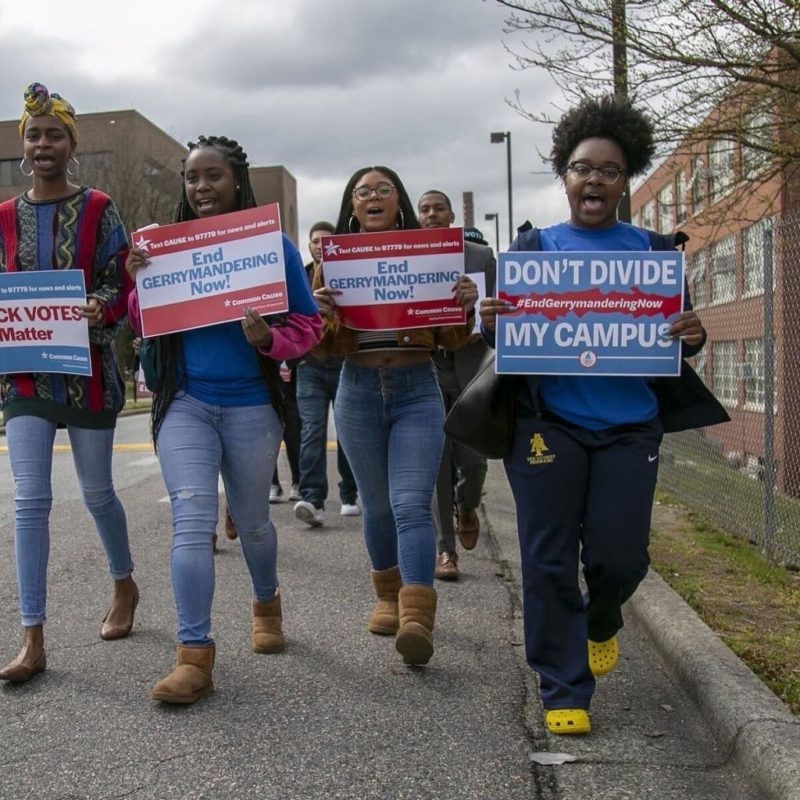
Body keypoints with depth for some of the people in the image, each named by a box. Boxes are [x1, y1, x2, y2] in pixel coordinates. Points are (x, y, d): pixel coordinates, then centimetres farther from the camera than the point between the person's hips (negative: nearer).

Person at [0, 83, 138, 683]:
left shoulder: (97, 209, -1)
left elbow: (122, 283, -4)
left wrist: (101, 309, -25)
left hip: (87, 368, -2)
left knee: (97, 492, 10)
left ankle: (125, 586, 37)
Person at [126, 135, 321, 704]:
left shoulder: (273, 243, -4)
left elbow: (309, 324, -4)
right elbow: (148, 328, 9)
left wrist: (269, 339, -24)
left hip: (252, 407, -1)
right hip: (185, 405, 1)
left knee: (251, 522, 15)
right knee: (192, 523, -10)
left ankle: (267, 604, 44)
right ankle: (195, 657, -6)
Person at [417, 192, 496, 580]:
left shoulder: (481, 256, 6)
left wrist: (477, 332, -14)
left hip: (469, 369, 0)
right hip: (424, 370, 0)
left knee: (472, 458, -1)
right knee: (437, 464, 0)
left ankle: (467, 507, 33)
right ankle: (445, 548, 11)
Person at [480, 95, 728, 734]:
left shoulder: (654, 250, 8)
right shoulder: (534, 247, 6)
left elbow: (680, 331, 9)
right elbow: (502, 328, 4)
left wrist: (694, 335, -15)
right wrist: (491, 322, -20)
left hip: (629, 427, 1)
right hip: (549, 423, 0)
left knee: (619, 555, 1)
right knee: (550, 561, 0)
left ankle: (602, 620, 37)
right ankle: (564, 691, 15)